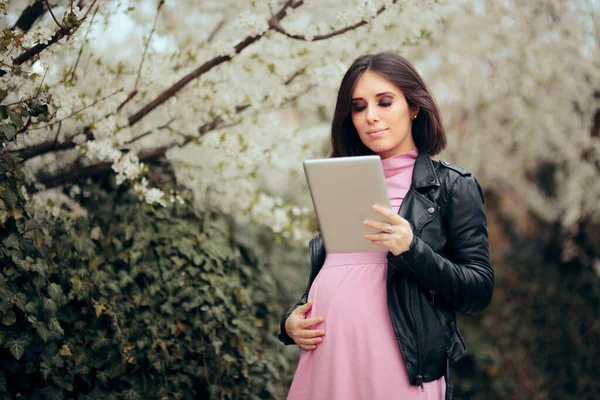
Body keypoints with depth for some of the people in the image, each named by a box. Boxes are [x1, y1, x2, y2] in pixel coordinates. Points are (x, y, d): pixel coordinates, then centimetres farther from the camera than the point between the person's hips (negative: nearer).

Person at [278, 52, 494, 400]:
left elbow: (479, 291, -4)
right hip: (325, 362, 5)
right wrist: (290, 321, 3)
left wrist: (412, 250, -18)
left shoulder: (452, 186, 2)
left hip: (398, 367, -4)